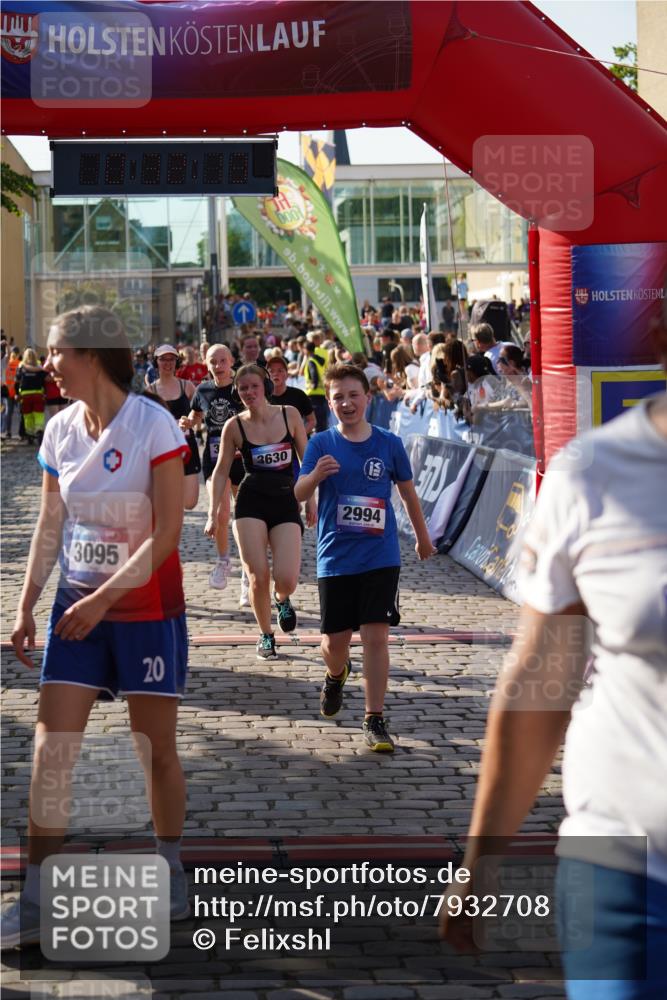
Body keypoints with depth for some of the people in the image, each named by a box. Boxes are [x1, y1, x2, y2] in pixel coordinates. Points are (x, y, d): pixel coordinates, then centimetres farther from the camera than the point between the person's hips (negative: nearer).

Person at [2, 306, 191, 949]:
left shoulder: (154, 426, -15)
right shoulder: (60, 430, 2)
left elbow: (166, 534, -17)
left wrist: (102, 598, -21)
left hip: (146, 610, -5)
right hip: (77, 607, 5)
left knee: (156, 748, 5)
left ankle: (170, 878, 24)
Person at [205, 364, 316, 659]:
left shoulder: (290, 415, 0)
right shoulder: (234, 426, -1)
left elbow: (307, 459, 10)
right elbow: (221, 471, 7)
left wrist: (311, 500, 10)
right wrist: (213, 513, 1)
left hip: (286, 503, 0)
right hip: (251, 504, 0)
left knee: (287, 580, -14)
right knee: (258, 577, -10)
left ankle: (282, 600, 26)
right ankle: (265, 635, 15)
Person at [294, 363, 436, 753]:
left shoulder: (389, 443, 1)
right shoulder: (321, 444, -1)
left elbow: (408, 491, 14)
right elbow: (299, 493, -12)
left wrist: (423, 538, 24)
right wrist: (316, 475, -34)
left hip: (381, 557, 0)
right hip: (336, 557, 1)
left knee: (376, 635, -8)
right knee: (335, 640, 8)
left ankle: (375, 720, -1)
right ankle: (337, 676, 44)